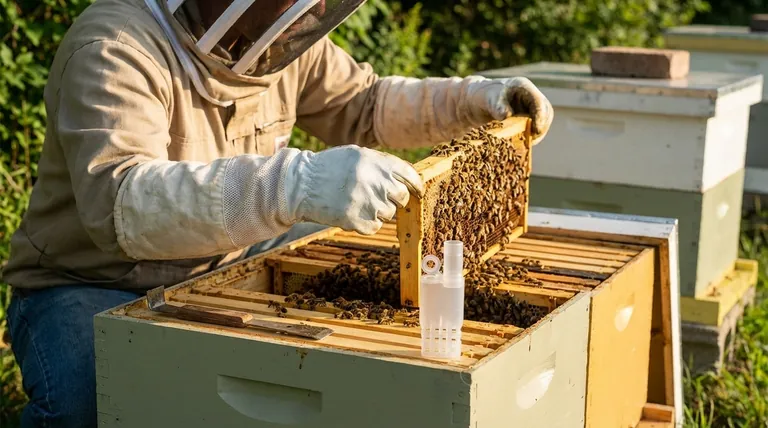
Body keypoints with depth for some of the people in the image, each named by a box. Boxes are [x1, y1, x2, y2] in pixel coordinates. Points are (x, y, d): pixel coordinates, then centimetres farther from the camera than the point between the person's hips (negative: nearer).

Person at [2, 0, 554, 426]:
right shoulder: (114, 46, -28)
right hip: (89, 285, -6)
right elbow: (117, 200, -44)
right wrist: (295, 184, -57)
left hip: (227, 263, 7)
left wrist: (474, 99, -4)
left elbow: (364, 105, 13)